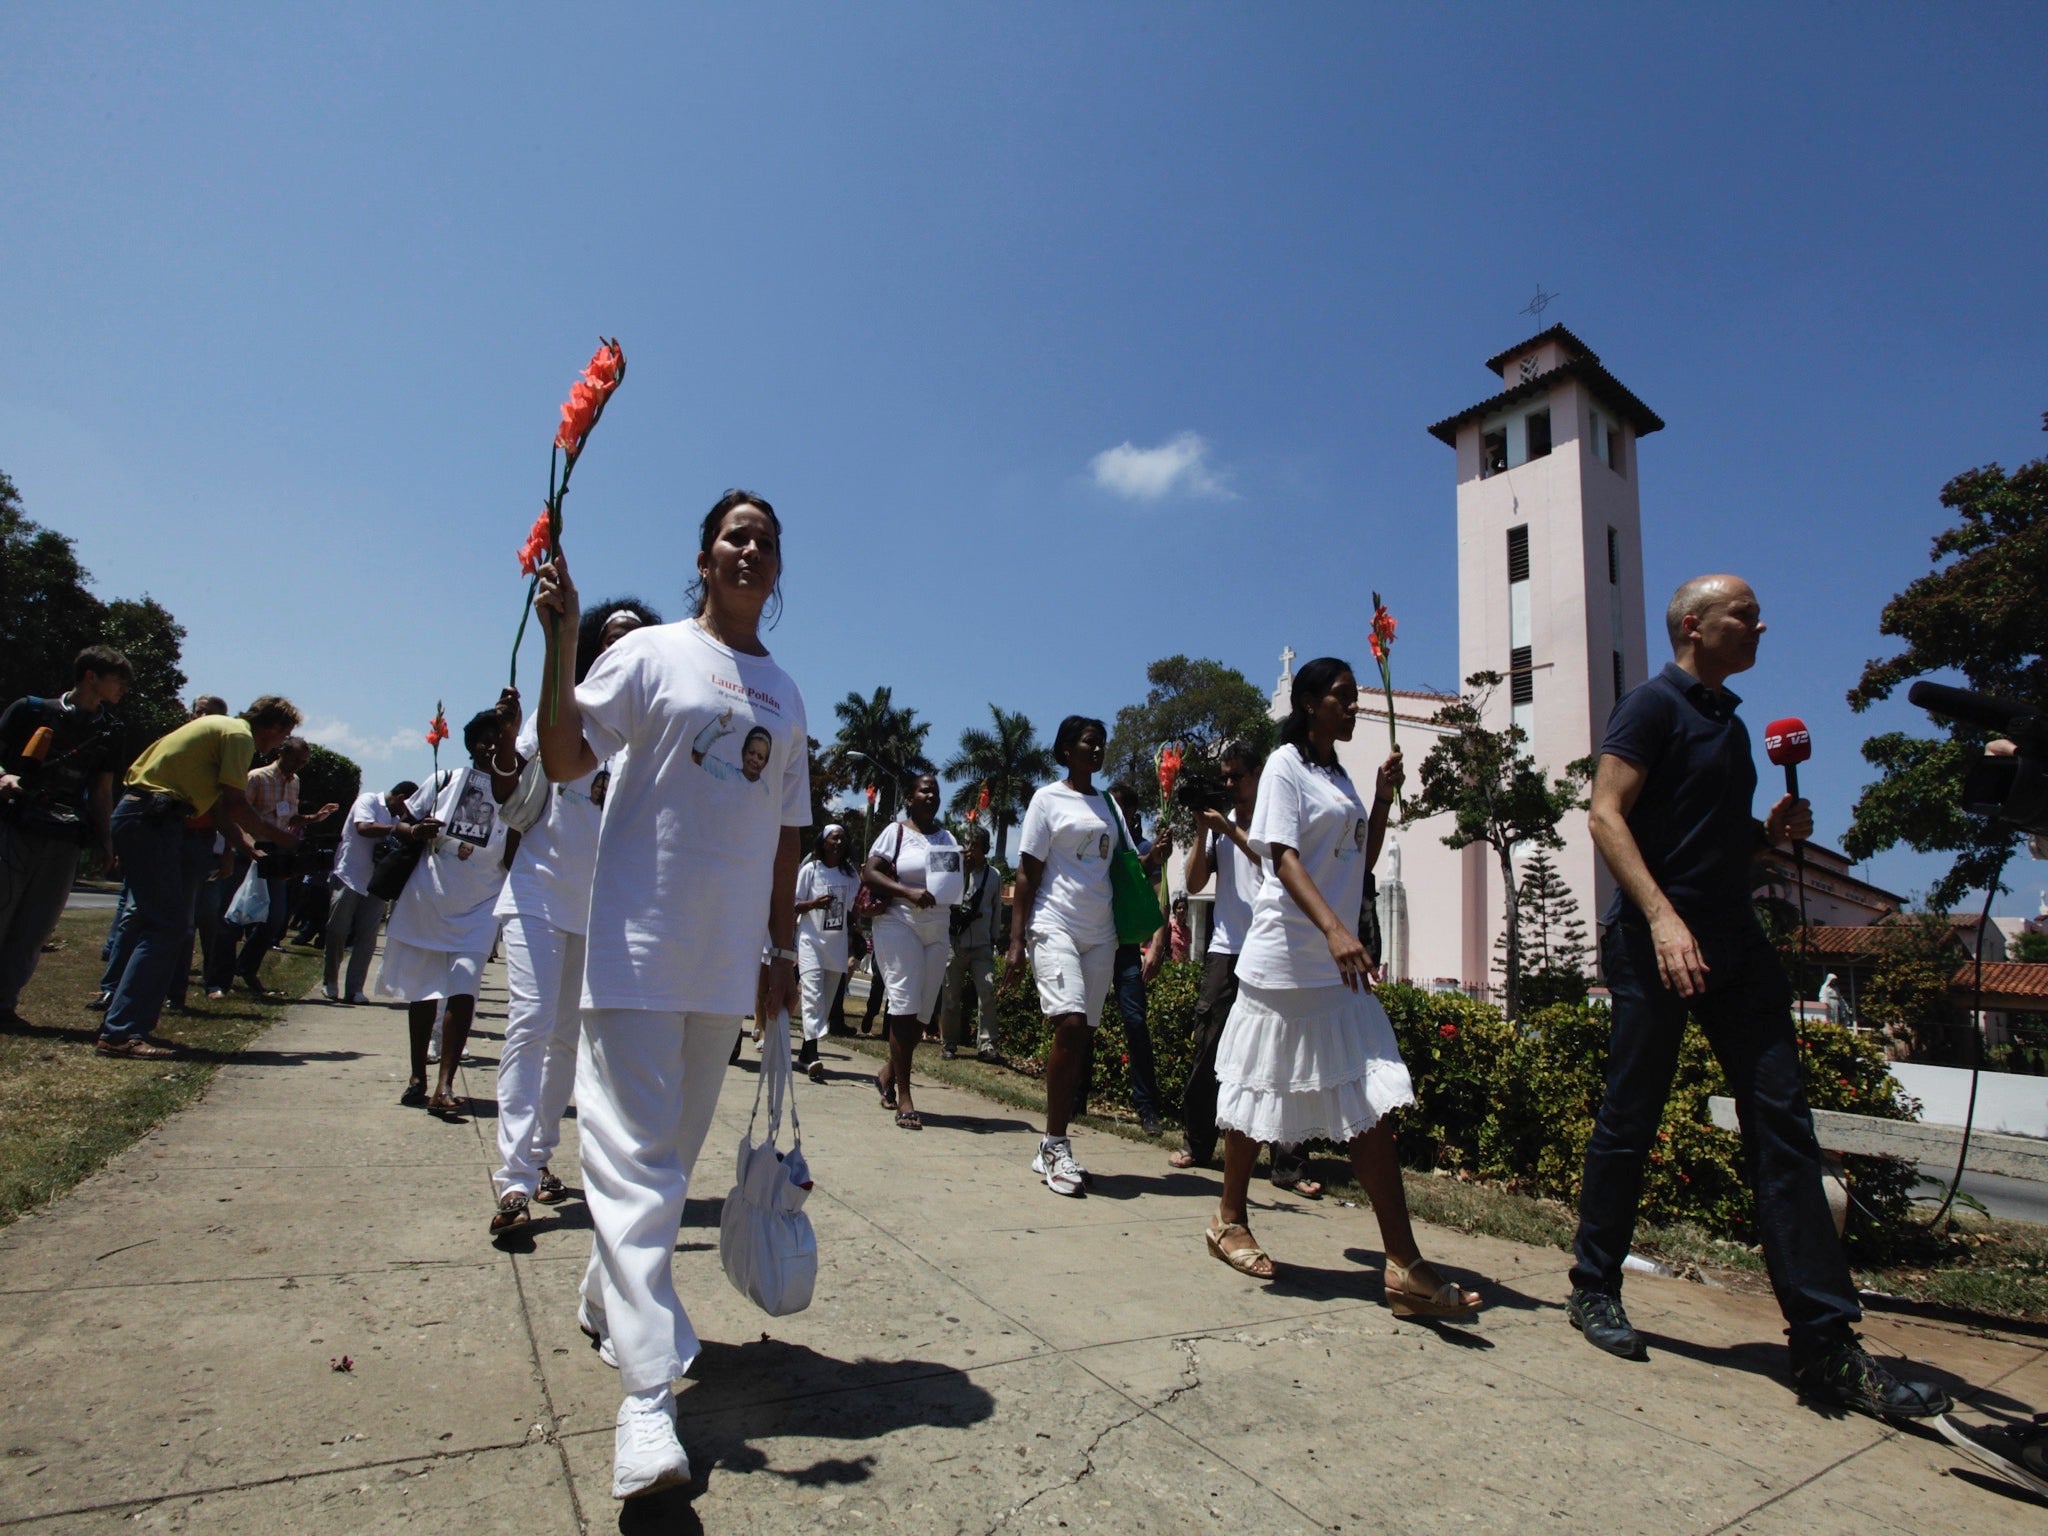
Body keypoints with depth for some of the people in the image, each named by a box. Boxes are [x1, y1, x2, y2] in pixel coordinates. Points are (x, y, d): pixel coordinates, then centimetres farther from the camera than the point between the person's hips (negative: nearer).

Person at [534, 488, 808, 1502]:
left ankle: (606, 1303, 37)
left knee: (674, 1150, 15)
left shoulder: (786, 694, 15)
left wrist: (782, 949, 12)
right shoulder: (651, 652, 2)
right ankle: (647, 1394, -1)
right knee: (634, 1154, -5)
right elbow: (565, 761, -8)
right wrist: (560, 640, -18)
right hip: (638, 938, -5)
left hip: (728, 955, 5)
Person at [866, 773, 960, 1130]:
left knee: (923, 1011, 4)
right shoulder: (897, 832, 0)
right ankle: (903, 1095, -9)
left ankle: (889, 1072, 26)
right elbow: (869, 872, -8)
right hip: (899, 924, -5)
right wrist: (908, 893, -20)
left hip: (937, 930, 6)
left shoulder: (947, 838, 16)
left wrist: (949, 902, 3)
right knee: (904, 1003, -11)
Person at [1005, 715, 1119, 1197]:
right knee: (1070, 1024, -21)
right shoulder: (1048, 799, 1)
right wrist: (1016, 943, -9)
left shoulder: (1108, 805, 16)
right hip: (1055, 927, -5)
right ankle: (1056, 1144, -8)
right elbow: (1027, 875, -3)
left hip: (1100, 935, 6)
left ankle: (1051, 1148, 13)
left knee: (1079, 1039, 4)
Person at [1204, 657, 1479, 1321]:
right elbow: (1282, 856, -18)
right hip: (1286, 961, -8)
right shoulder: (1286, 767, -6)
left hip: (1340, 966, 8)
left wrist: (1383, 798, 10)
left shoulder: (1340, 777, 18)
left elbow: (1362, 861, 24)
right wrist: (1333, 929, -31)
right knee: (1260, 1095, 1)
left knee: (1372, 1104, 6)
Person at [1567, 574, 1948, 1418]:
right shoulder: (1653, 704, -5)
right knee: (1629, 1120, 1)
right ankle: (1594, 1288, 18)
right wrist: (1661, 916, -25)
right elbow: (1606, 815, -15)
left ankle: (1825, 1345, 8)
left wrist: (1771, 831, 5)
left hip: (1735, 940, 8)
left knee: (1783, 1124, 3)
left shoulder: (1728, 720, 20)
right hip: (1657, 941, -8)